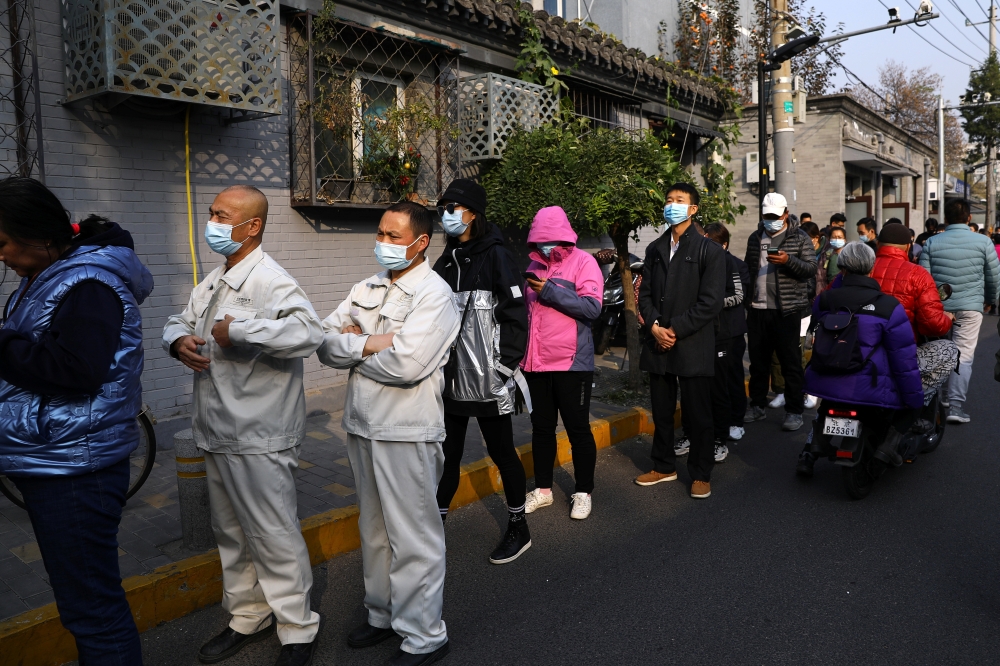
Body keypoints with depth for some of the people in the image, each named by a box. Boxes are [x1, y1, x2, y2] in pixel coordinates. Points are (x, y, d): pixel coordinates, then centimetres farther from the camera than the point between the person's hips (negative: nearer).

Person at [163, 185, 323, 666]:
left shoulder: (270, 281, -18)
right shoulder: (214, 282, 13)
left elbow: (309, 333, -34)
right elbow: (180, 321, 23)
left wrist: (238, 330, -29)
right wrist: (179, 340, -1)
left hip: (258, 440, -9)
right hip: (216, 432, 10)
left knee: (274, 535, 2)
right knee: (231, 534, 21)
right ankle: (248, 617, 39)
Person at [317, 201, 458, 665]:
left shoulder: (434, 294, -12)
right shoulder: (367, 289, 10)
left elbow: (406, 365, -25)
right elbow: (325, 343, 1)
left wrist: (352, 348, -9)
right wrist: (373, 343, -15)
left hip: (406, 433, -7)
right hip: (363, 426, 8)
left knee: (413, 539, 4)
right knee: (374, 530, 20)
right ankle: (383, 614, 38)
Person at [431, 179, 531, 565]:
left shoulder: (494, 256, -8)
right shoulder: (446, 261, 11)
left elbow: (515, 315, -12)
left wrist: (504, 366, -14)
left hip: (486, 380, -6)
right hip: (450, 377, 6)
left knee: (501, 452, 7)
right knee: (446, 454, 11)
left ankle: (518, 530, 24)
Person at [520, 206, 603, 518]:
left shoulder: (583, 261, -5)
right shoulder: (536, 264, 13)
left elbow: (592, 307, -17)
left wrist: (550, 291, -20)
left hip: (571, 361, -5)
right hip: (536, 361, 6)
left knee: (577, 428, 4)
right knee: (541, 427, 13)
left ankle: (583, 492, 18)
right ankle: (542, 489, 25)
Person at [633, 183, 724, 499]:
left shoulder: (709, 250, -3)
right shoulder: (654, 249, 14)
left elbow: (711, 302, -10)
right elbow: (645, 292, 10)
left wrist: (676, 330, -13)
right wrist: (654, 326, -7)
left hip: (693, 346, -5)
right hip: (658, 343, 5)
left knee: (697, 414, 4)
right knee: (661, 410, 14)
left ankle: (701, 474, 19)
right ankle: (664, 466, 29)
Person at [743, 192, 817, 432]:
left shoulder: (799, 238, 0)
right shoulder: (754, 238, 13)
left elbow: (811, 268, -8)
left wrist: (789, 261, -25)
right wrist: (746, 298, 13)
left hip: (787, 311, -4)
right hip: (757, 310, 4)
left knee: (790, 362, 1)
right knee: (758, 361, 12)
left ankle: (794, 411, 10)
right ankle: (757, 405, 24)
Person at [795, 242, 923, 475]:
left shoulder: (824, 300, 1)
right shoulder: (889, 306, -7)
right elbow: (904, 358, -7)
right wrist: (915, 398, 1)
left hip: (825, 384, 4)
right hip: (869, 392, -4)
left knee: (826, 407, 36)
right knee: (908, 407, 22)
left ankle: (811, 450, 16)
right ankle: (888, 446, -1)